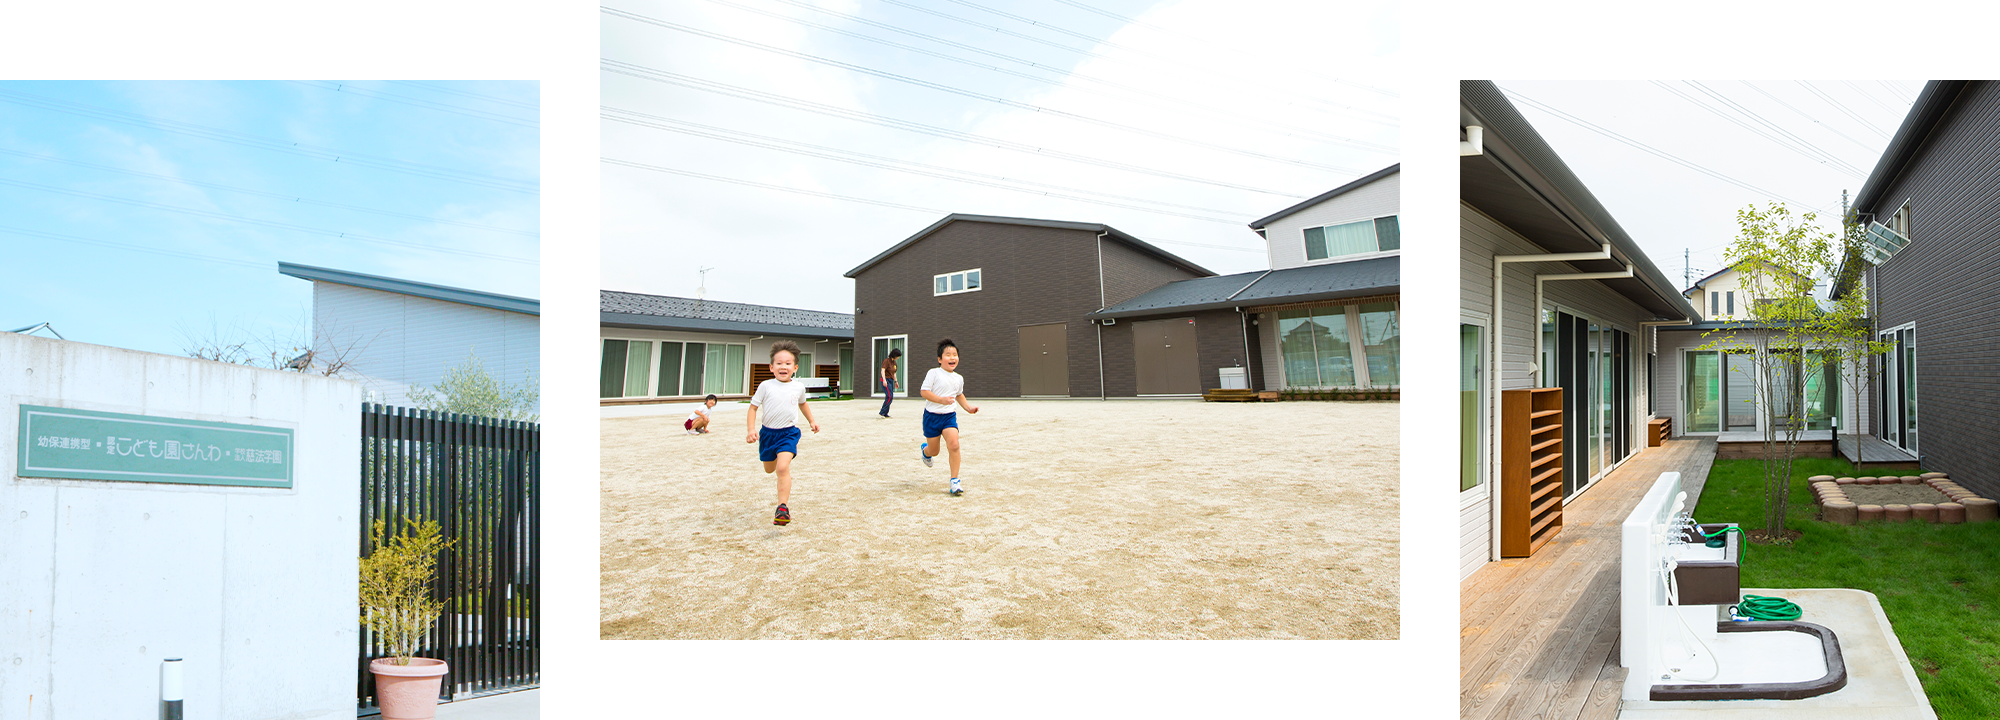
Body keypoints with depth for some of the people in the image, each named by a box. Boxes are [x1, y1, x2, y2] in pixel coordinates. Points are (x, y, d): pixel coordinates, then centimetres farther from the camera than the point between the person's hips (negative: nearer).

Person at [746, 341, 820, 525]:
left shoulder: (799, 387, -2)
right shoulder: (765, 386, -9)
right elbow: (753, 407, -3)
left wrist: (812, 421, 18)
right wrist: (751, 430, -14)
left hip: (789, 433, -1)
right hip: (768, 432, 1)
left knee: (782, 468, -23)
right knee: (769, 469, 21)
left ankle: (783, 508, -21)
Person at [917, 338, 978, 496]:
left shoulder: (959, 379, 8)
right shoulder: (934, 373, -9)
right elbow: (924, 391, -13)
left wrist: (968, 407, 16)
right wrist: (941, 400, -24)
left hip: (949, 416, 3)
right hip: (932, 416, -3)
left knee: (954, 445, -19)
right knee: (934, 451, 8)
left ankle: (954, 481, -10)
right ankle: (924, 449, 49)